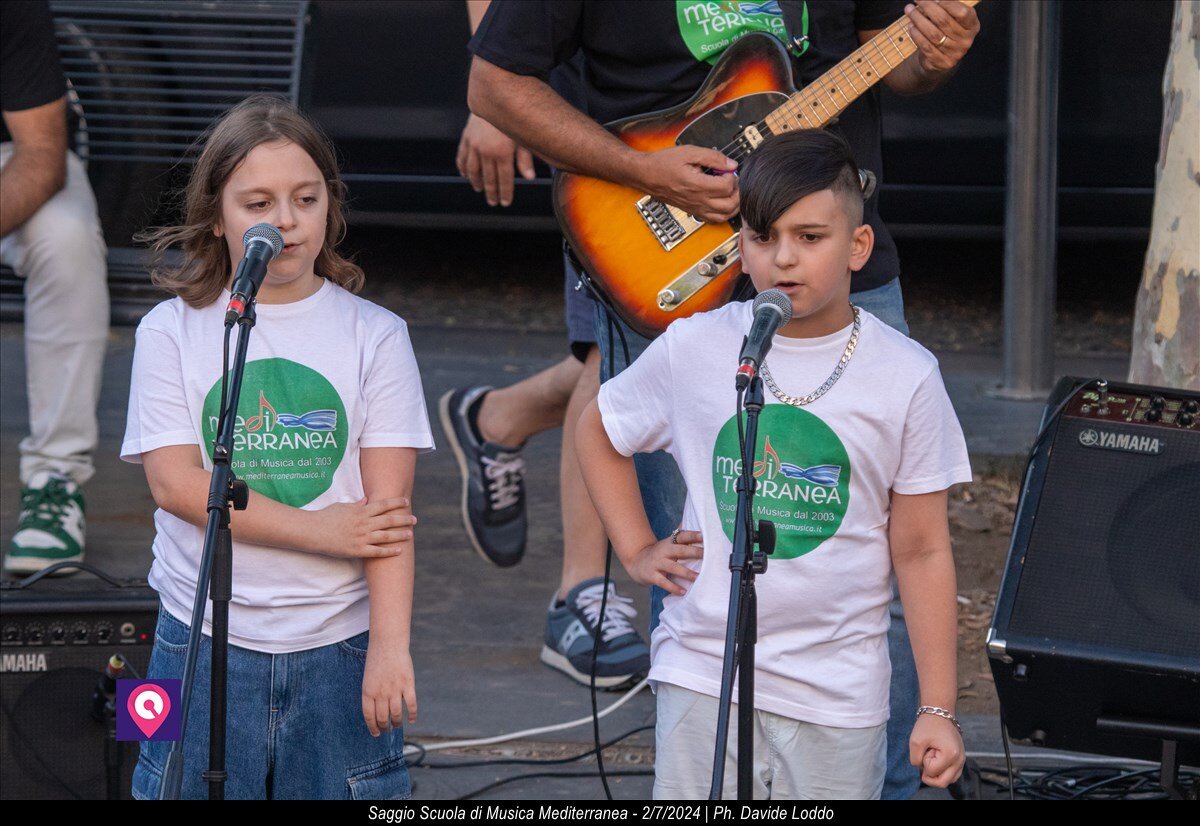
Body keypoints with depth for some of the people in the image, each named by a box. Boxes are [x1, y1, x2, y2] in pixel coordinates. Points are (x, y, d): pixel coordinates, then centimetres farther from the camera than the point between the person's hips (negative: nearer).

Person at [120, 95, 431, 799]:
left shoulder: (375, 336, 2)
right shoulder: (173, 332, 3)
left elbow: (388, 507, -5)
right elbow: (175, 481, -7)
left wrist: (390, 647, -15)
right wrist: (321, 530, -14)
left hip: (339, 645, 0)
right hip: (204, 644, 0)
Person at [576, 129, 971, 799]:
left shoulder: (904, 377, -3)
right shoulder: (693, 350, 0)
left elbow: (922, 551, 0)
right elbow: (598, 431, 20)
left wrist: (938, 708, -2)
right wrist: (637, 552, 9)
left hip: (839, 695, -1)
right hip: (703, 675, 1)